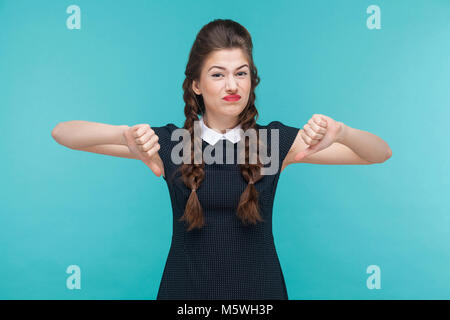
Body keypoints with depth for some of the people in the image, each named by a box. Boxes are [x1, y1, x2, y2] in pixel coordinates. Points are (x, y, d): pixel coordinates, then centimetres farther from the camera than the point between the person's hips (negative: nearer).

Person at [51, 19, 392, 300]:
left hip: (259, 288, 1)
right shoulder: (169, 142, -8)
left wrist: (339, 132, -31)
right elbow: (62, 133, -12)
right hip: (186, 289, 0)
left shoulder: (277, 141, -7)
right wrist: (124, 134, -32)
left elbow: (381, 153, -9)